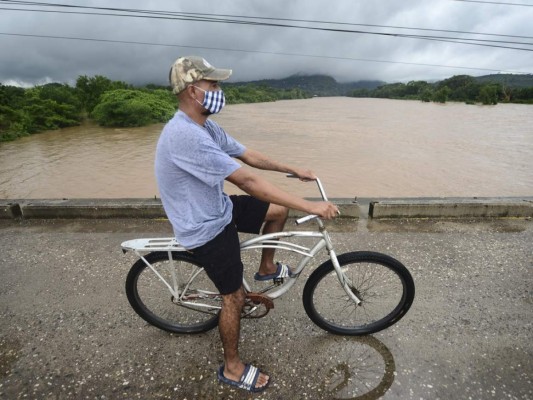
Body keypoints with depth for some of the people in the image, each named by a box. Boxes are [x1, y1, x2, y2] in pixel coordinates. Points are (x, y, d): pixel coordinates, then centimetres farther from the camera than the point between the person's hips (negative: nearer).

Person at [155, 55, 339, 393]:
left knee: (279, 210, 10)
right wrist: (310, 207, -31)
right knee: (235, 296, 3)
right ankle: (233, 369, 29)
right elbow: (248, 181, -35)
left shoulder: (207, 127, 1)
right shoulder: (185, 135, -31)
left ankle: (267, 269, 31)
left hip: (219, 209, 9)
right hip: (207, 229, -9)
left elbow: (249, 156, 9)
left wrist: (294, 170, 10)